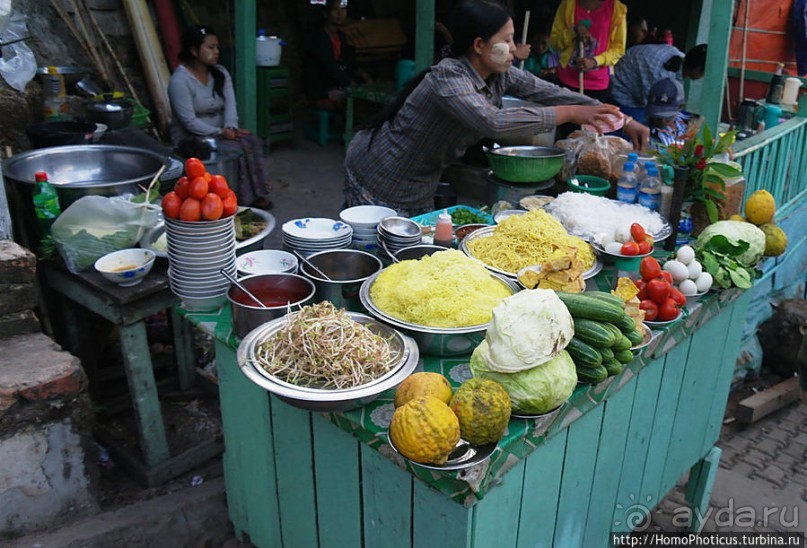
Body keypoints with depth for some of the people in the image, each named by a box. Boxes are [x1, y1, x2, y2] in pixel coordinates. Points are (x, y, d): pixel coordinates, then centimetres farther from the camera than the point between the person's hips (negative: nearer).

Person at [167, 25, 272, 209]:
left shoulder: (221, 73, 6)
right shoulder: (179, 80, -15)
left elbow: (230, 105, -5)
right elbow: (189, 122, -20)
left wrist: (231, 128, -23)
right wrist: (220, 133, -26)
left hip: (220, 131, 6)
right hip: (192, 138, -6)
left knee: (253, 141, -22)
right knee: (235, 148, -29)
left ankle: (257, 194, -19)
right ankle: (244, 200, -18)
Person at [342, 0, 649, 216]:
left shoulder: (500, 75, -5)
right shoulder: (448, 77, -29)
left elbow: (549, 92, -3)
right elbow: (494, 123, -42)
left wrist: (622, 119, -6)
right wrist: (570, 114, -35)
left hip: (420, 189, 8)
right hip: (378, 182, -8)